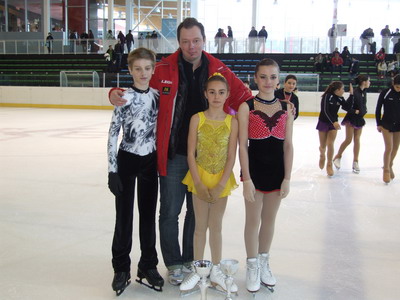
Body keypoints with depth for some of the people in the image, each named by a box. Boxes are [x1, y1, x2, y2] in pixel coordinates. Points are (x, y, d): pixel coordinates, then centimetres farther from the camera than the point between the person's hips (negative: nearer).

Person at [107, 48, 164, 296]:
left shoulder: (157, 96, 2)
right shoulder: (125, 97, -10)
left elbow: (160, 128, 10)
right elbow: (113, 134, -10)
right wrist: (112, 170, -13)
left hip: (150, 161, 4)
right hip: (127, 160, -4)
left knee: (148, 214, 11)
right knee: (124, 216, 6)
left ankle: (148, 265, 26)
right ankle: (121, 269, 21)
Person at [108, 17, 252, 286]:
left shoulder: (220, 71, -1)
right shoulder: (164, 69, -5)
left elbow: (244, 99, 4)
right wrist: (116, 93, -15)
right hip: (173, 155, -1)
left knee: (197, 212, 16)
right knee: (170, 213, 7)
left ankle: (190, 260, 35)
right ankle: (174, 264, 27)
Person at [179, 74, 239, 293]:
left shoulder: (231, 121, -5)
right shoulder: (197, 119, -6)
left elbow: (231, 157, -7)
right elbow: (190, 154, -7)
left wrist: (220, 185, -12)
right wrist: (199, 183, -12)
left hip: (222, 180, 1)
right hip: (200, 178, 0)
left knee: (216, 226, 12)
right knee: (200, 226, 10)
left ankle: (216, 271, 28)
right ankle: (197, 270, 25)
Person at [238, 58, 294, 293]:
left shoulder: (286, 108, 2)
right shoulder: (246, 107, -7)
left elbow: (288, 145, 1)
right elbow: (242, 145, -9)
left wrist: (287, 178, -3)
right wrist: (246, 179, -13)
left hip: (277, 170, 3)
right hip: (254, 168, -3)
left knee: (269, 219, 16)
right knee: (253, 220, 9)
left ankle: (264, 263, 35)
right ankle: (252, 267, 27)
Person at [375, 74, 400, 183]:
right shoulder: (385, 93, -11)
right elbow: (378, 108, -3)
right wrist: (378, 124, -3)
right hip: (386, 124, -3)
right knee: (389, 148, -7)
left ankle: (390, 166, 35)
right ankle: (386, 170, 9)